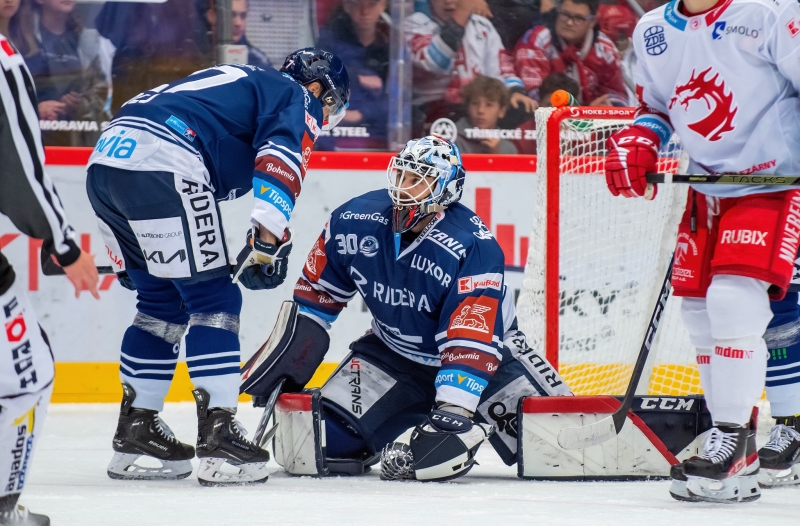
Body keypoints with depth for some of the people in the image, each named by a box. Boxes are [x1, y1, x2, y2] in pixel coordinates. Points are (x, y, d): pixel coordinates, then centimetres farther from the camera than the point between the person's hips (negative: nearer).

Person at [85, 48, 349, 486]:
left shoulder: (239, 84, 37)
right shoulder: (295, 97, 12)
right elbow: (280, 160, -9)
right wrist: (268, 240, -19)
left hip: (105, 159, 8)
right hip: (160, 166, -8)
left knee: (162, 301, 19)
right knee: (213, 299, -2)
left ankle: (135, 433, 21)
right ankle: (217, 437, -8)